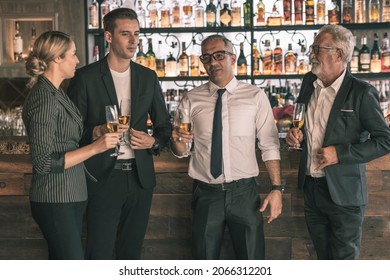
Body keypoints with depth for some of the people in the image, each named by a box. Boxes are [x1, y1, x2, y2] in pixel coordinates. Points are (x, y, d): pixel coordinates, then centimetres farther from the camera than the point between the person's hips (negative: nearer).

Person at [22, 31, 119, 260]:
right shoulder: (44, 98, -18)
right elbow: (44, 162, -21)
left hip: (72, 195, 9)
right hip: (55, 200, -9)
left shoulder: (57, 93, 12)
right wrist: (94, 148, -21)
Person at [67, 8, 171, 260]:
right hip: (102, 177, -4)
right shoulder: (86, 77, -3)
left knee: (132, 252, 13)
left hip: (140, 177, 4)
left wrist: (153, 142, -5)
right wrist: (97, 132, -19)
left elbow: (165, 126, 16)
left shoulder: (148, 77, 9)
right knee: (99, 253, -2)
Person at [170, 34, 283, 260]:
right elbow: (181, 151, 4)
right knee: (205, 258, 12)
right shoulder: (192, 100, 3)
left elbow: (270, 145, -1)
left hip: (244, 192, -1)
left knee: (252, 258, 7)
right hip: (206, 194, 1)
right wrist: (176, 140, -19)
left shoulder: (255, 96, -1)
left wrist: (277, 188, -8)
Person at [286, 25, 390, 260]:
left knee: (344, 258, 6)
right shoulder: (309, 82, 5)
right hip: (311, 187, 6)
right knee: (323, 256, 19)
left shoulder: (361, 93, -15)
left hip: (343, 192, -6)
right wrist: (296, 136, -2)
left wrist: (340, 153, -20)